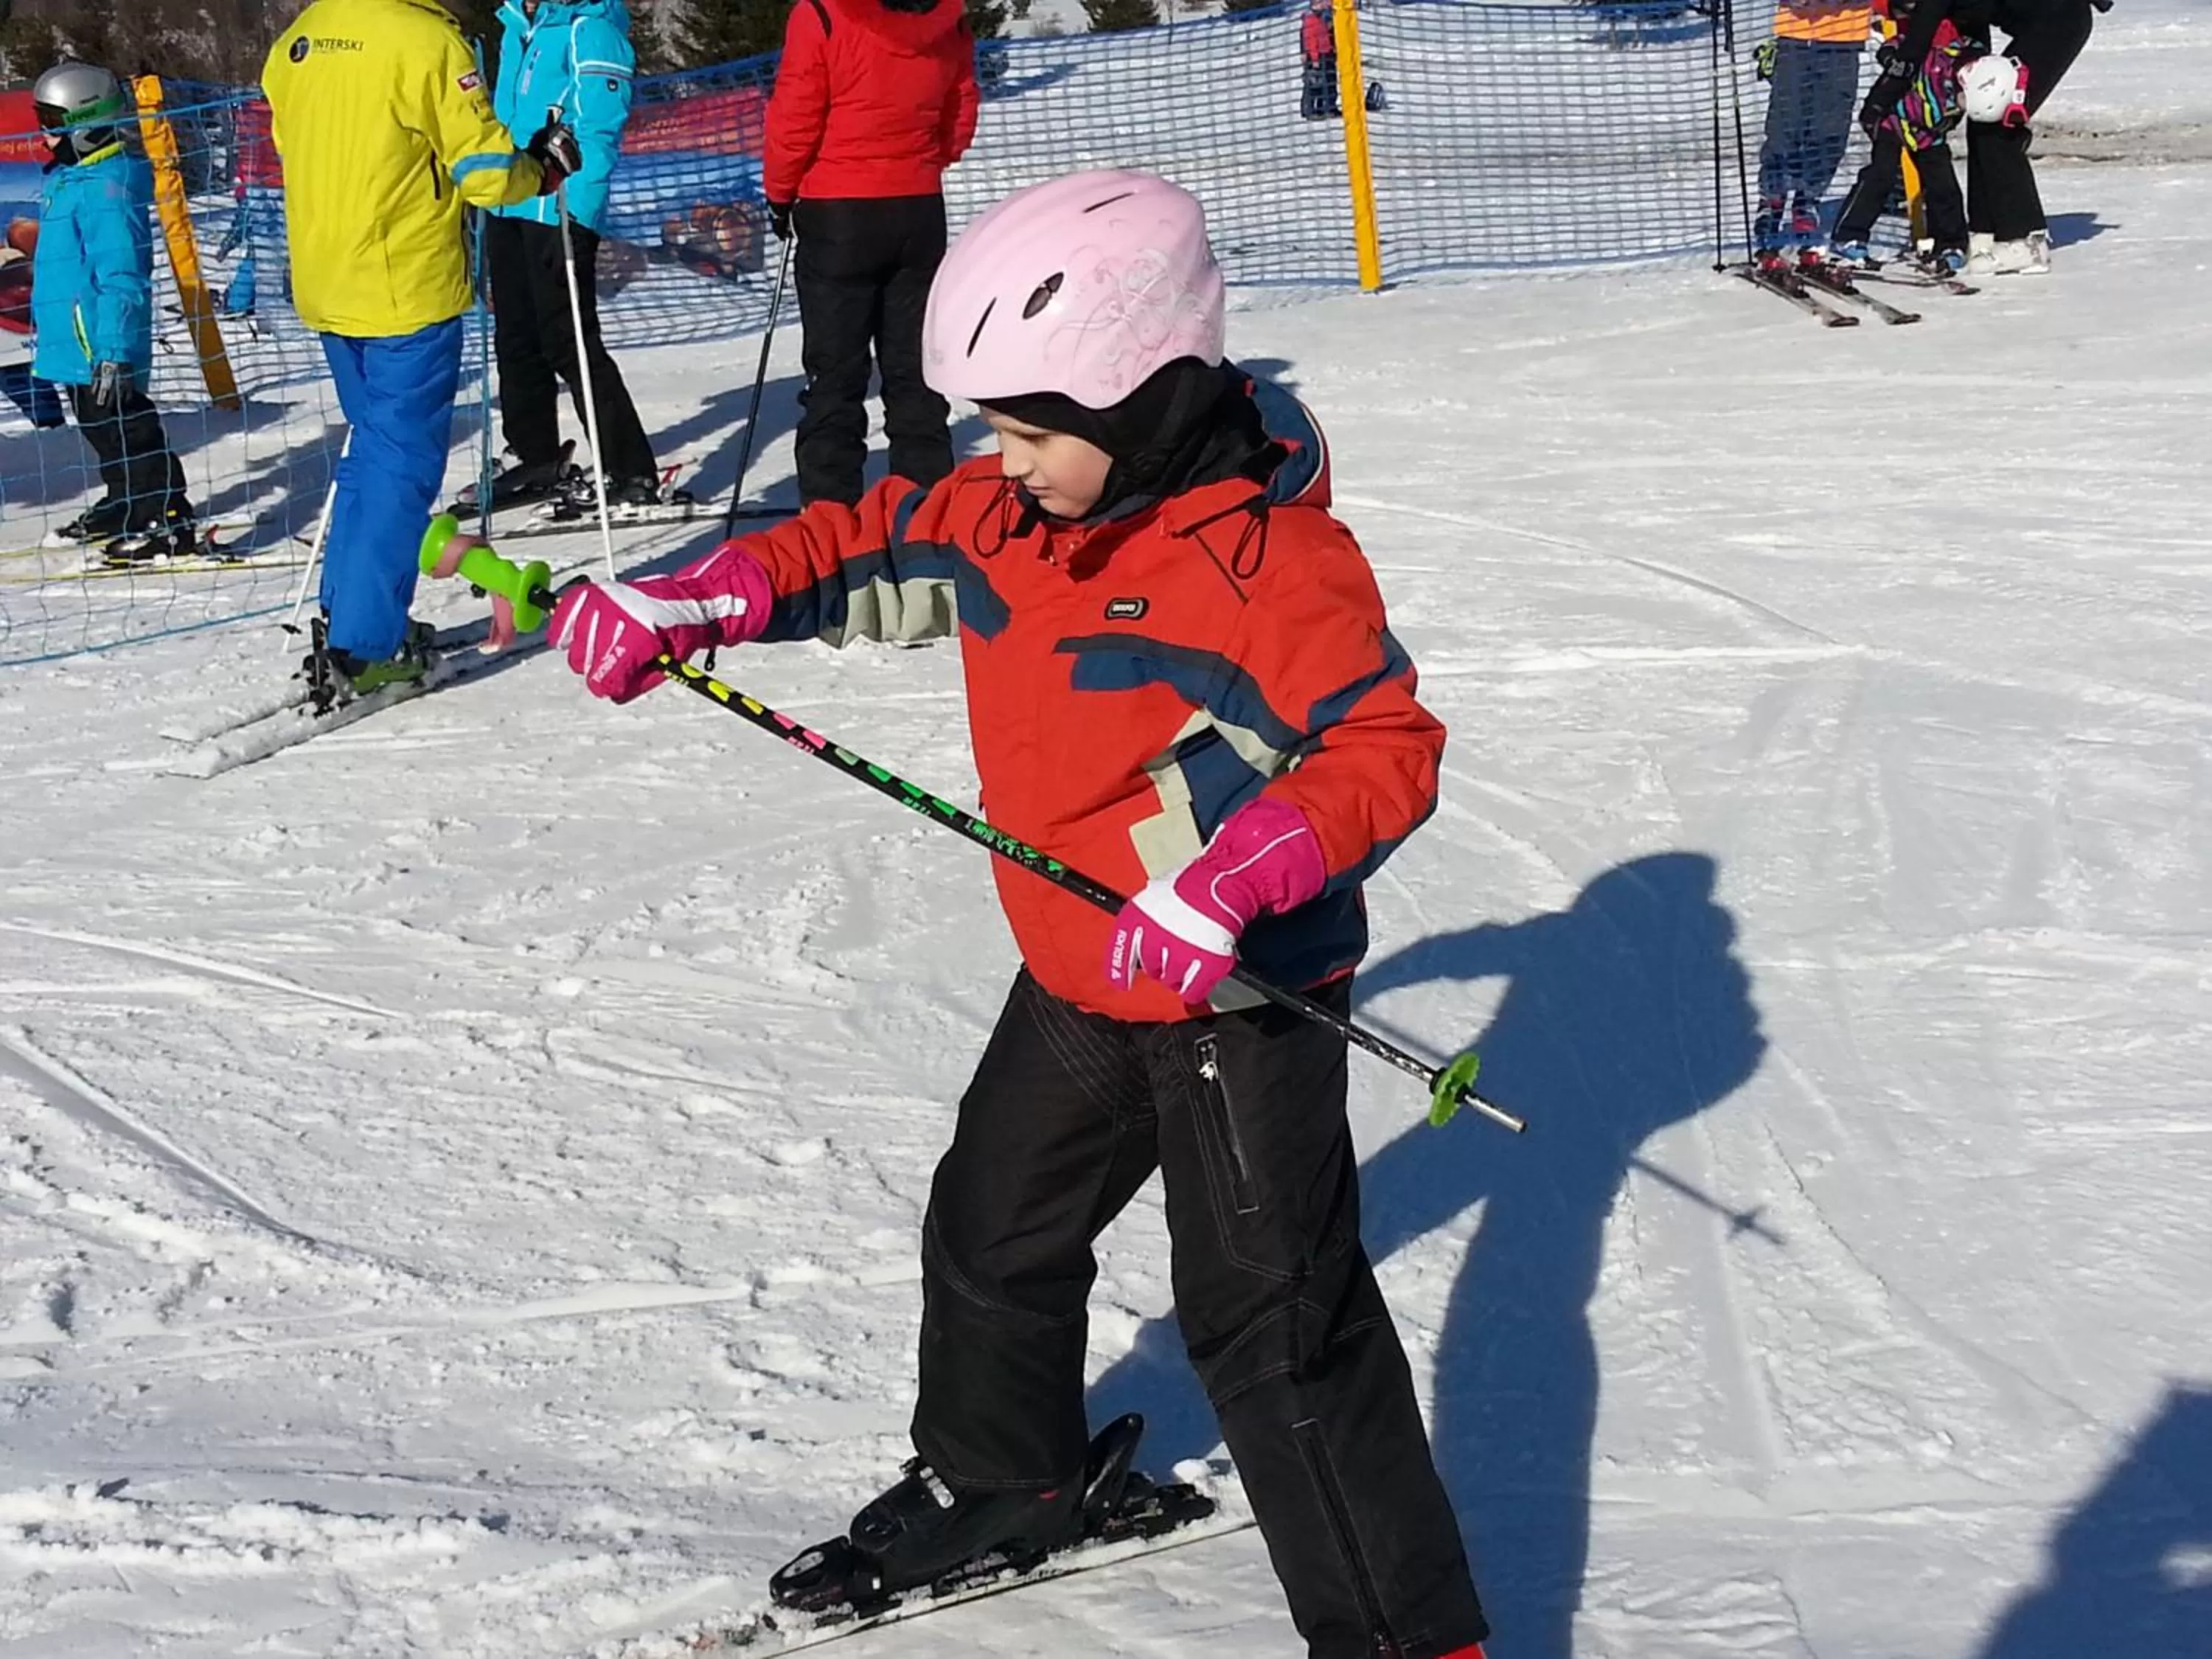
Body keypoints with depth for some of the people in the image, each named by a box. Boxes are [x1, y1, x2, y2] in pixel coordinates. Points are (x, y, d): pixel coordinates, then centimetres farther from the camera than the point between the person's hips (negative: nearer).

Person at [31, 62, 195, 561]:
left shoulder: (107, 186, -21)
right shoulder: (69, 178, 12)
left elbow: (121, 277, -25)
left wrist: (113, 352, -27)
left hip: (102, 345, -10)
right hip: (78, 343, 10)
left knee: (125, 429, -6)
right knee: (101, 426, 20)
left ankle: (168, 520, -1)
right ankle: (124, 506, 33)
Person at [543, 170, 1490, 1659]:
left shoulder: (1270, 551, -25)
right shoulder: (1004, 514, -2)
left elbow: (1387, 748, -26)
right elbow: (866, 554, 11)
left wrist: (1231, 881, -38)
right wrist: (687, 605, -4)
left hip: (1240, 993, -9)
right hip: (1077, 979, 9)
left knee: (1274, 1324, -7)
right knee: (994, 1231, 25)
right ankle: (998, 1475, 51)